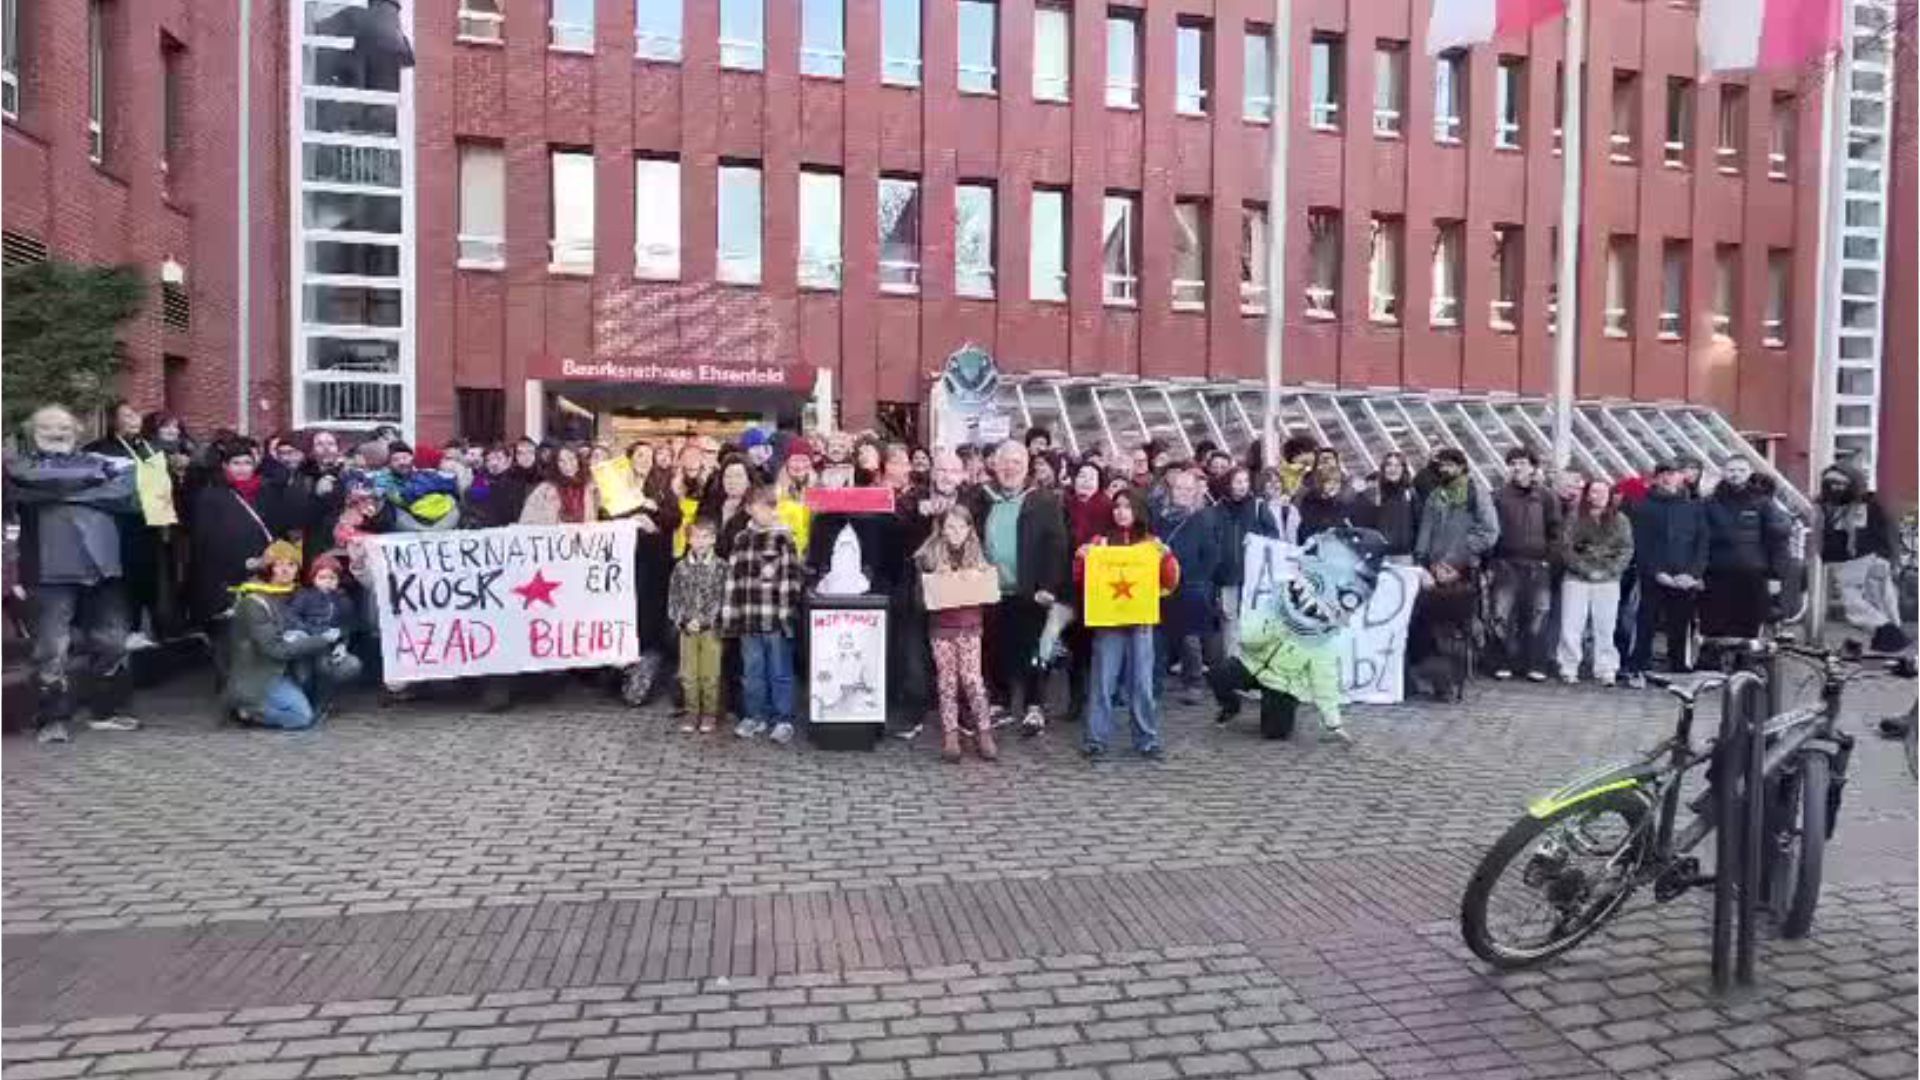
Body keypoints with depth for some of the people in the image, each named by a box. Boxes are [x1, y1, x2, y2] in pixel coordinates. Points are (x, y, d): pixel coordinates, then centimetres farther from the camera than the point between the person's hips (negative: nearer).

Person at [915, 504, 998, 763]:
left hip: (970, 625, 0)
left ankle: (984, 733, 2)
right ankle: (950, 735, 8)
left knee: (972, 678, -4)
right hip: (941, 626, 0)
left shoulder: (977, 556, 8)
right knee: (946, 680, 3)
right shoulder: (930, 556, 2)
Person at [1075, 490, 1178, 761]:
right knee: (1103, 681, 0)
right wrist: (1081, 559, -11)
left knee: (1142, 681, 4)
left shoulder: (1151, 542, 9)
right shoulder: (1100, 541, 7)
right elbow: (1082, 582, 6)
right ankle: (1096, 739, 5)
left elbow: (1171, 581, 3)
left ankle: (1147, 739, 11)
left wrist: (1166, 556, -12)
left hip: (1140, 620, 1)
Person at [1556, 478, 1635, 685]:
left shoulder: (1620, 520, 8)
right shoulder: (1575, 518, 4)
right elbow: (1566, 547, -2)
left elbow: (1627, 550, 3)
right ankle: (1568, 670, 4)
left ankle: (1605, 670, 8)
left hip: (1608, 581, 1)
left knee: (1605, 628, 1)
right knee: (1571, 626, -3)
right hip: (1577, 579, -1)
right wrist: (1585, 569, -10)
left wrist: (1610, 570, -9)